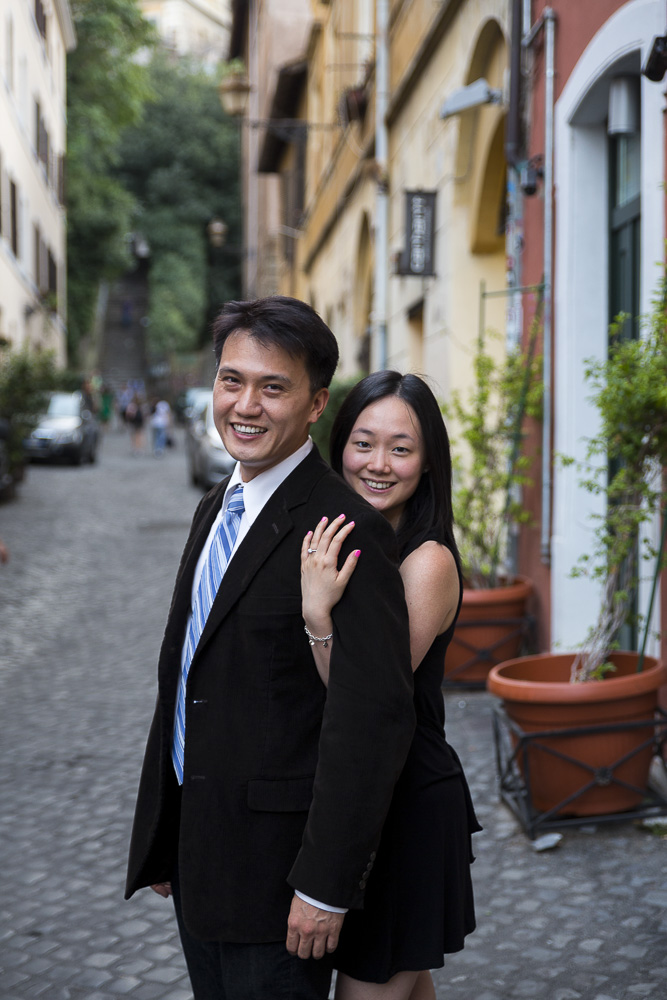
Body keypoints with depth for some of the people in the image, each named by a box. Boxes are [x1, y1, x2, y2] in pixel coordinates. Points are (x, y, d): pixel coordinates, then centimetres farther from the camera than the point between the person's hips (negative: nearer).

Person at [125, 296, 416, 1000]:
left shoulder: (347, 531, -20)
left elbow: (373, 720, -23)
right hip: (197, 851, 8)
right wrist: (160, 839, 16)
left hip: (275, 862, -8)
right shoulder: (216, 508, 9)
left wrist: (326, 884, -22)